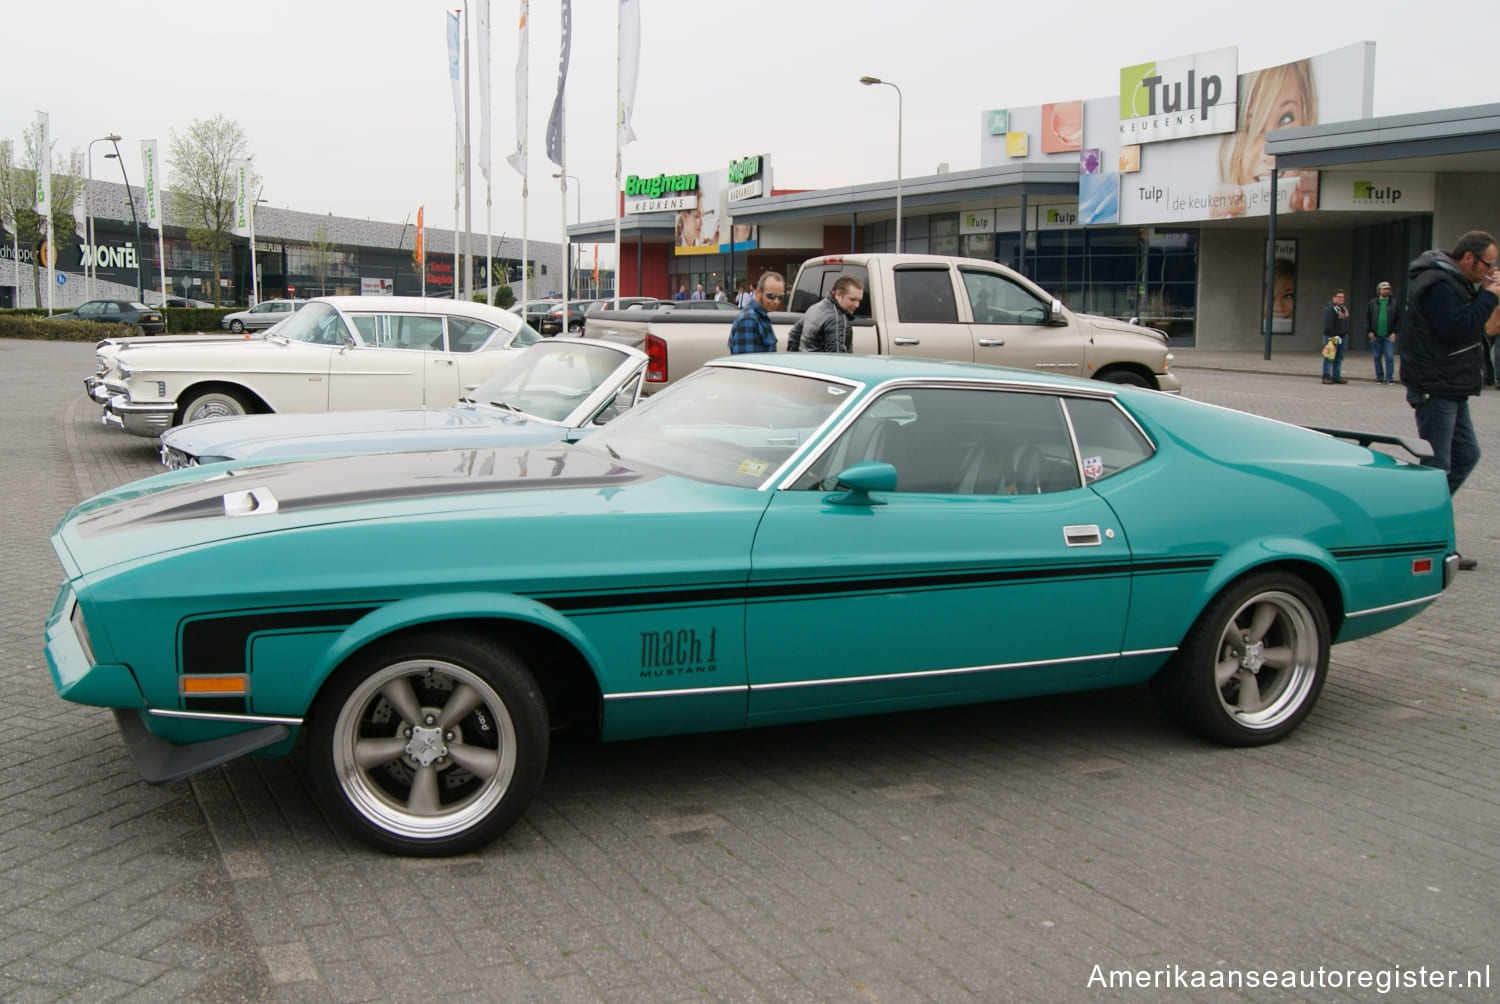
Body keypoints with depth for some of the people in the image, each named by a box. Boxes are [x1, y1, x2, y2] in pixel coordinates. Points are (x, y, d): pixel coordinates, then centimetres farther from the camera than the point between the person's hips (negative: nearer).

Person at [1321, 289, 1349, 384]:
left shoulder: (1344, 308, 17)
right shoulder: (1329, 308, -13)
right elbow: (1328, 323, -20)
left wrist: (1346, 333, 17)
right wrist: (1331, 336, -23)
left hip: (1342, 337, 9)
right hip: (1332, 337, -9)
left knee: (1339, 358, 10)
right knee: (1330, 357, -8)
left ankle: (1336, 376, 15)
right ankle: (1326, 377, -6)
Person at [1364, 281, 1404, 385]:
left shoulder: (1395, 303, 5)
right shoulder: (1372, 303, 6)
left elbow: (1399, 319, 3)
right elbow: (1367, 318, 5)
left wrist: (1395, 332, -6)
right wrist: (1369, 331, -4)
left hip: (1389, 336, -1)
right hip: (1375, 336, 1)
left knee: (1389, 357, -6)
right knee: (1377, 357, 7)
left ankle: (1389, 378, -1)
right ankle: (1379, 377, 16)